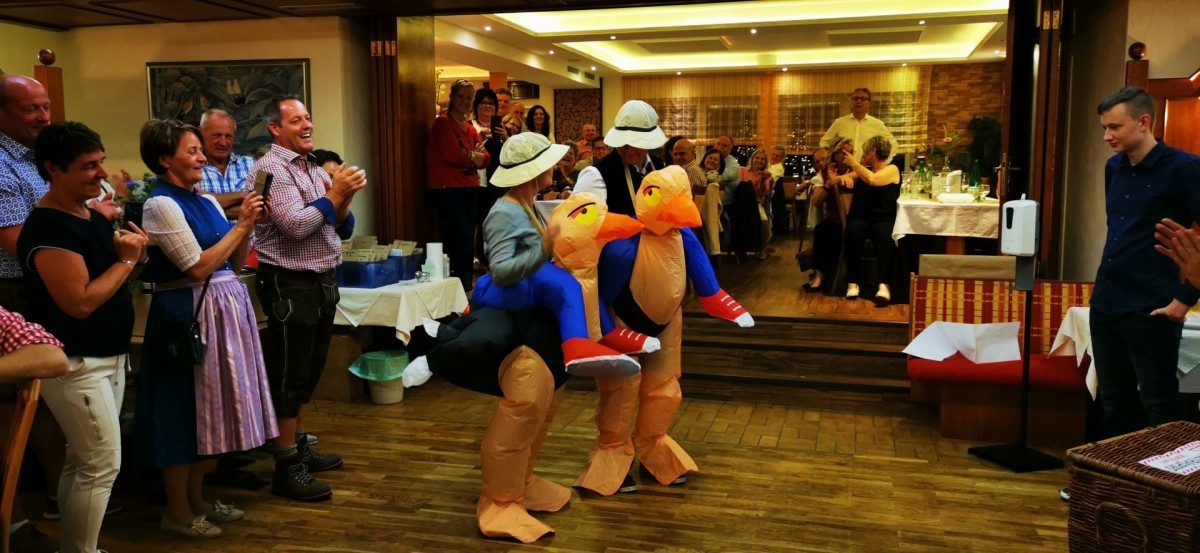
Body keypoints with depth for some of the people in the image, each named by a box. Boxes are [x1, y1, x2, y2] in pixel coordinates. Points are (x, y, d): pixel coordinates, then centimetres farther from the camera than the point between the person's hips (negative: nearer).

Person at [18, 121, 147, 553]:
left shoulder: (95, 217, 10)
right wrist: (127, 260, -13)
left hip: (110, 357, 9)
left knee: (83, 462, 16)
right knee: (103, 464, -6)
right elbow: (81, 302, -24)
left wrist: (135, 257, -1)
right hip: (76, 365, -9)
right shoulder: (47, 229, -19)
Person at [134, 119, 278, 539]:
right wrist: (241, 224, -14)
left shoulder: (207, 201, 11)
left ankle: (197, 499, 28)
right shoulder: (161, 205, -13)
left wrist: (248, 224, -2)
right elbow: (198, 268, -18)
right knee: (186, 409, 0)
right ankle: (177, 512, 13)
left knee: (208, 407, 15)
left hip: (224, 308, 8)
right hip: (188, 313, -8)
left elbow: (234, 263, 12)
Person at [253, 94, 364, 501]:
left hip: (322, 281, 8)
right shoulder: (271, 169, -11)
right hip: (291, 285, -8)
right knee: (288, 376, 1)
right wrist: (335, 194, -13)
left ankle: (300, 447, 33)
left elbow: (343, 230, 12)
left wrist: (344, 199, -7)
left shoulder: (315, 169, 12)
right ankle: (287, 468, 11)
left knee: (309, 373, 18)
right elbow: (295, 226, -22)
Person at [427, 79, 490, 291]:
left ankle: (465, 287, 15)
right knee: (464, 242, -13)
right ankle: (462, 288, -7)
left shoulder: (471, 128, 19)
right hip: (448, 190, -8)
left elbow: (485, 158, 8)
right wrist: (474, 156, 1)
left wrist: (467, 155, -10)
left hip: (470, 190, 8)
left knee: (466, 242, 9)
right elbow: (453, 155, -16)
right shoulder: (443, 122, -5)